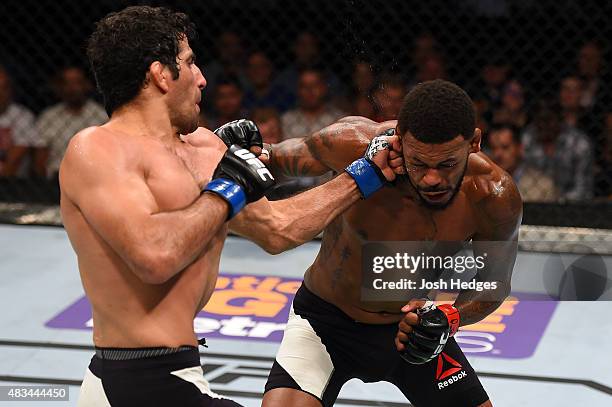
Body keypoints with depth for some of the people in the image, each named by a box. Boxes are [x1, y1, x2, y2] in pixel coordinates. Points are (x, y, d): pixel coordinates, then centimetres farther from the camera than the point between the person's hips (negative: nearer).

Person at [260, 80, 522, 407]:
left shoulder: (495, 198, -23)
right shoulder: (356, 143, -29)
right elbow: (282, 159, -6)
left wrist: (448, 318, -24)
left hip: (414, 325, 3)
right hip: (327, 319, -2)